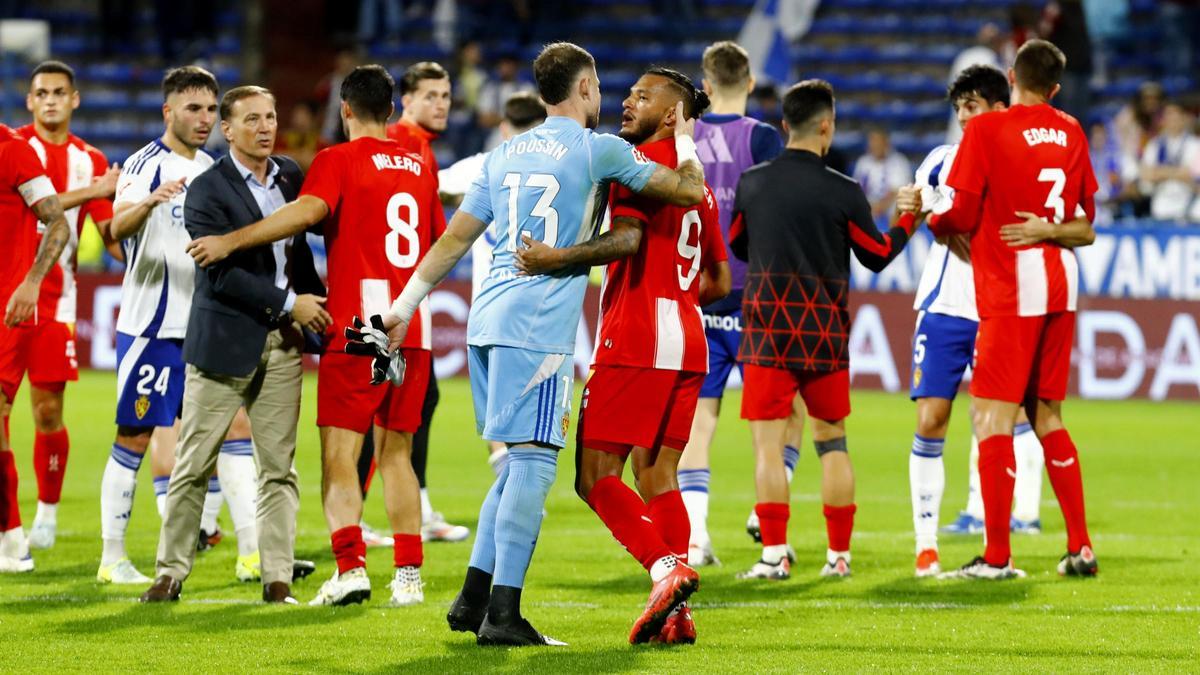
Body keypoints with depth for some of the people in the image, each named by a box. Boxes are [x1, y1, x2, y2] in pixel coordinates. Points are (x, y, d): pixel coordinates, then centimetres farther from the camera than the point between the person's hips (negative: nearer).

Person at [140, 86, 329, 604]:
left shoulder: (291, 177, 10)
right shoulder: (207, 190, -9)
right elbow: (221, 275, -15)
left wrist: (317, 304, 10)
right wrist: (288, 304, -15)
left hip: (282, 343, 5)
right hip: (224, 340, -5)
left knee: (278, 467, 3)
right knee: (194, 465, 0)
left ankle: (276, 577, 6)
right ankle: (171, 572, 8)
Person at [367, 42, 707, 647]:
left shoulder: (507, 154, 18)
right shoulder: (596, 150, -1)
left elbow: (455, 238, 19)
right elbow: (689, 191, 4)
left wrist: (404, 307, 24)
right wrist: (685, 140, 23)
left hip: (486, 324, 7)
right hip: (540, 327, -7)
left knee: (522, 462, 15)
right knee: (532, 462, -9)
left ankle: (473, 601, 12)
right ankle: (502, 613, -15)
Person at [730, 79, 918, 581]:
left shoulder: (752, 183, 0)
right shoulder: (844, 192, -6)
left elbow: (737, 246, 15)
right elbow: (878, 256, 6)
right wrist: (908, 219, 22)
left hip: (767, 330, 0)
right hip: (825, 332, 0)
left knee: (768, 444, -2)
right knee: (832, 441, 13)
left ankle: (774, 553, -10)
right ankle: (839, 554, 14)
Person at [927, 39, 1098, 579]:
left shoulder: (986, 130, -8)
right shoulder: (1071, 133, 10)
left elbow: (962, 215, -8)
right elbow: (1085, 218, 18)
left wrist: (930, 223, 9)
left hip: (1010, 291, -6)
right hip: (1061, 282, 6)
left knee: (992, 417, -5)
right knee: (1047, 417, 15)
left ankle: (997, 556, -9)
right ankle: (1080, 548, 12)